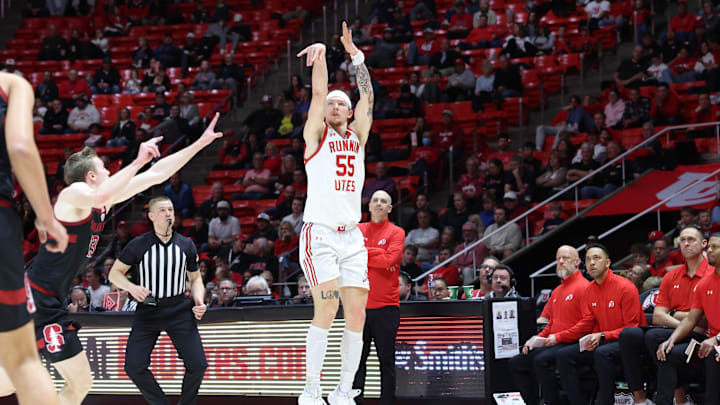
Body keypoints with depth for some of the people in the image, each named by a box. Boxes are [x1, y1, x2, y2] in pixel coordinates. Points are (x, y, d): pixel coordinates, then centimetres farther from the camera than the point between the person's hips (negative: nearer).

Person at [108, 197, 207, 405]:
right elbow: (115, 273, 6)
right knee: (134, 368, -11)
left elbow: (195, 279, 16)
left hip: (179, 311, 1)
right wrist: (132, 287, -13)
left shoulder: (186, 245, 5)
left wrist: (199, 301, -3)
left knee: (198, 365, -11)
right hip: (148, 309, -1)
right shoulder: (138, 245, -2)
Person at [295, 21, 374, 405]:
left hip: (352, 236, 5)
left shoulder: (357, 136, 17)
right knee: (327, 309, -15)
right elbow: (318, 92, -7)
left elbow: (367, 97, 8)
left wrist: (356, 56, 4)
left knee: (357, 313, -1)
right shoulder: (316, 134, 6)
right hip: (320, 233, -5)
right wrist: (321, 53, -13)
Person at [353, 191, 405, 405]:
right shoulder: (357, 230, 13)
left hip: (386, 306, -2)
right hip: (360, 304, 2)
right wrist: (379, 256, -9)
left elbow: (389, 260, -12)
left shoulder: (396, 233, 3)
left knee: (386, 359, -1)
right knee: (356, 358, 0)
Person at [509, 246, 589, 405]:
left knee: (541, 360, -33)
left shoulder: (582, 287, -8)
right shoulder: (557, 291, 23)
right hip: (552, 344, 10)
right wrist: (536, 339, 11)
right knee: (516, 363, 4)